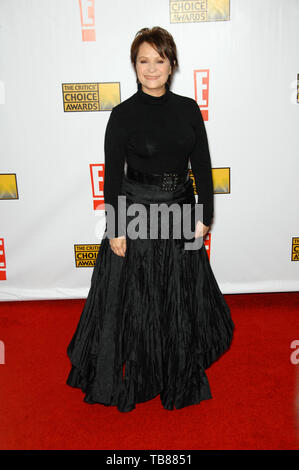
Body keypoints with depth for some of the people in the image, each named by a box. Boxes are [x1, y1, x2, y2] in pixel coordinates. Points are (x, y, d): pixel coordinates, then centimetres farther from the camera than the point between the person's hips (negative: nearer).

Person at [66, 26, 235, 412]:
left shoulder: (188, 109, 2)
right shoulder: (123, 114, -8)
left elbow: (202, 166, 4)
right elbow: (112, 175, -8)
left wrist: (204, 217, 0)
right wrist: (115, 229, -10)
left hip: (181, 213, 4)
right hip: (136, 214, -3)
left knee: (181, 295, 17)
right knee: (135, 298, 8)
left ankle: (181, 372, 42)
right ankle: (134, 375, 33)